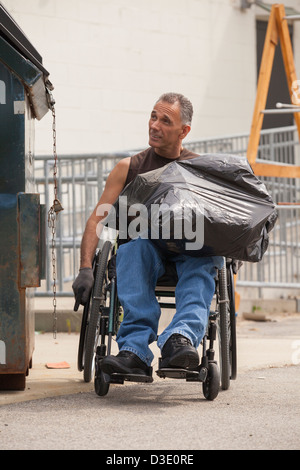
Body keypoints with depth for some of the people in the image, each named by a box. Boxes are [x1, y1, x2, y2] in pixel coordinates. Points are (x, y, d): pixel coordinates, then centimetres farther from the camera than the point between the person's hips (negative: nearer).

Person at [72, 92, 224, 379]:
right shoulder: (129, 168, 15)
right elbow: (97, 219, 6)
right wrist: (86, 268, -10)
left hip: (192, 252, 0)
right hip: (146, 250, 0)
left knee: (204, 258, -35)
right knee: (136, 244, -35)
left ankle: (182, 337, -61)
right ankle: (135, 350, -49)